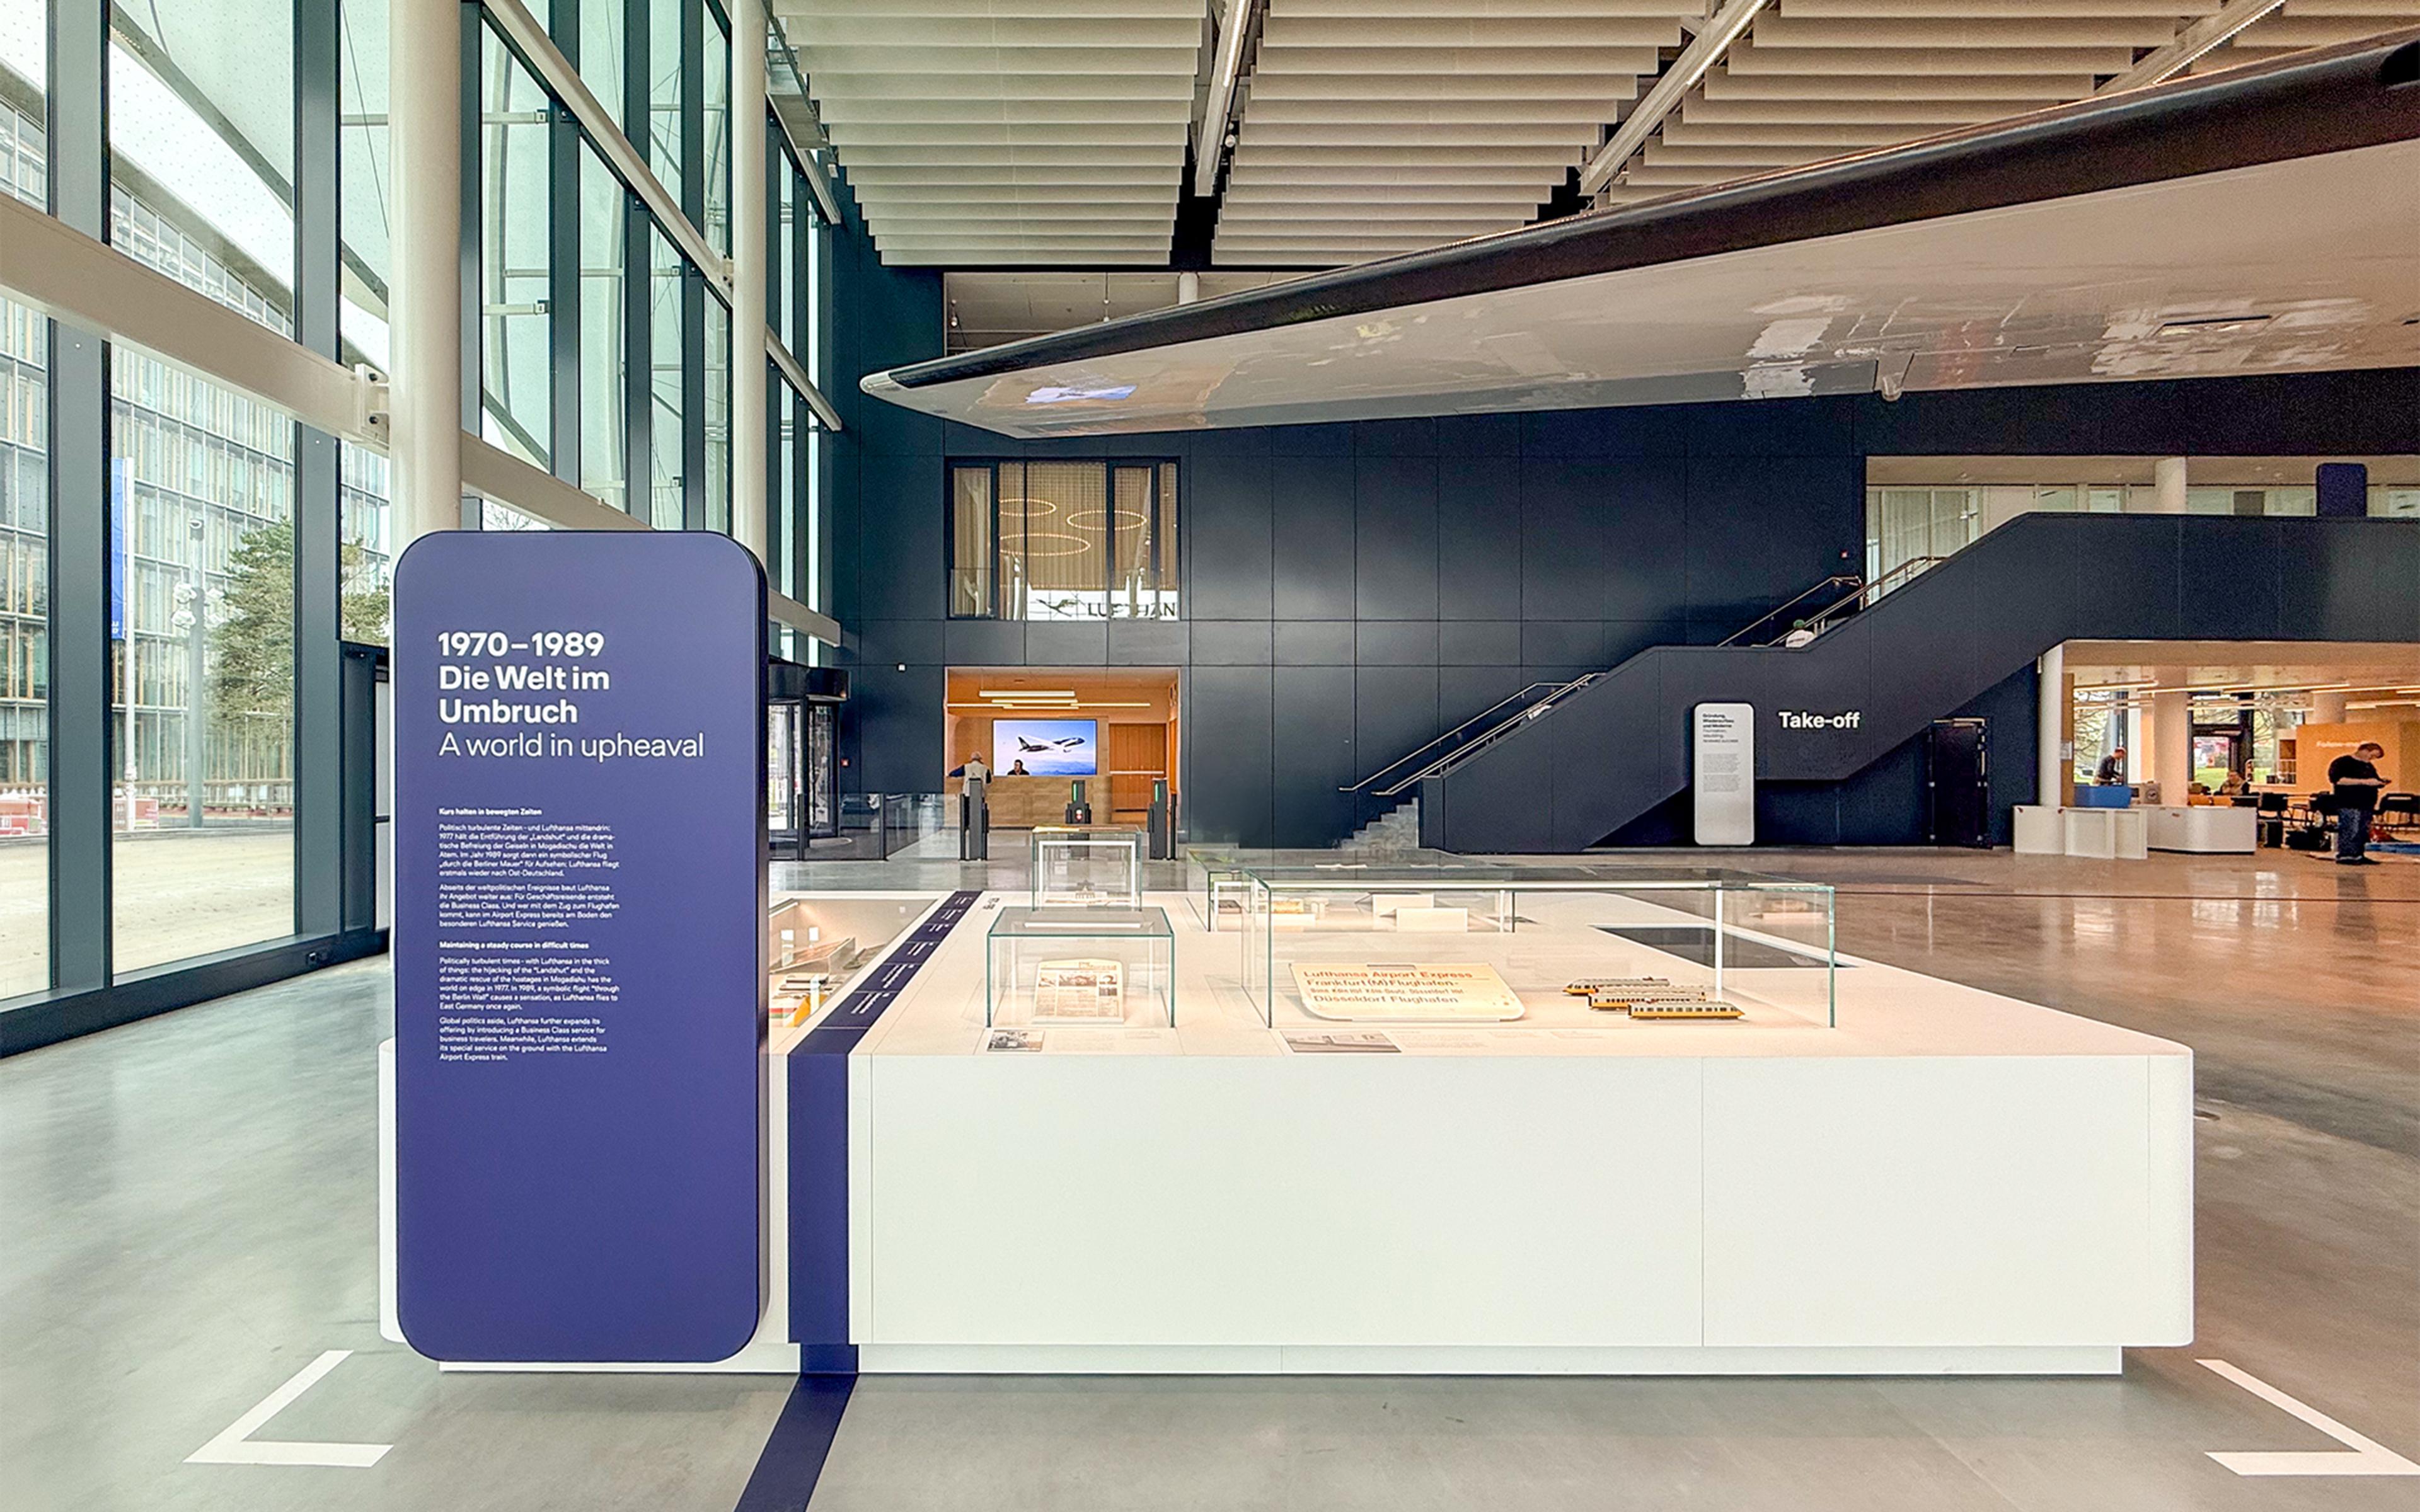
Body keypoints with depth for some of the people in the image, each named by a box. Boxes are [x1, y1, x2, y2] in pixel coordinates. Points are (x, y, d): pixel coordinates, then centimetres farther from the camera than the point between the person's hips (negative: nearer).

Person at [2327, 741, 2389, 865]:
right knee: (2349, 831, -12)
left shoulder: (2369, 766, 23)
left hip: (2366, 804, 9)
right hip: (2349, 805, -9)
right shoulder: (2342, 763, -6)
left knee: (2364, 832, 7)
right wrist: (2364, 782, -20)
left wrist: (2380, 782, 7)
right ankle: (2344, 856, -10)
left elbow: (2374, 781, 34)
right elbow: (2337, 780, -19)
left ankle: (2358, 856, 13)